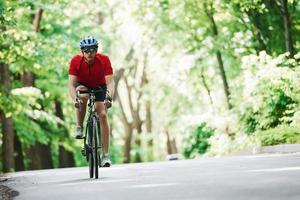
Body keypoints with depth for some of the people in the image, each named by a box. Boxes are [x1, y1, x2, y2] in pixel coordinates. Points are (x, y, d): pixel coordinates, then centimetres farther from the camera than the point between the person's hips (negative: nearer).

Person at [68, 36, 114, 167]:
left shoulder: (104, 60, -28)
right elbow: (71, 84, -32)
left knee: (103, 115, -15)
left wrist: (109, 97, -51)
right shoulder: (76, 61, -28)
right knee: (82, 97, -36)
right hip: (83, 85, 0)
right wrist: (75, 99, -50)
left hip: (99, 87, 0)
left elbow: (110, 82, -33)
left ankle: (106, 155, -13)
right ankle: (79, 127, -13)